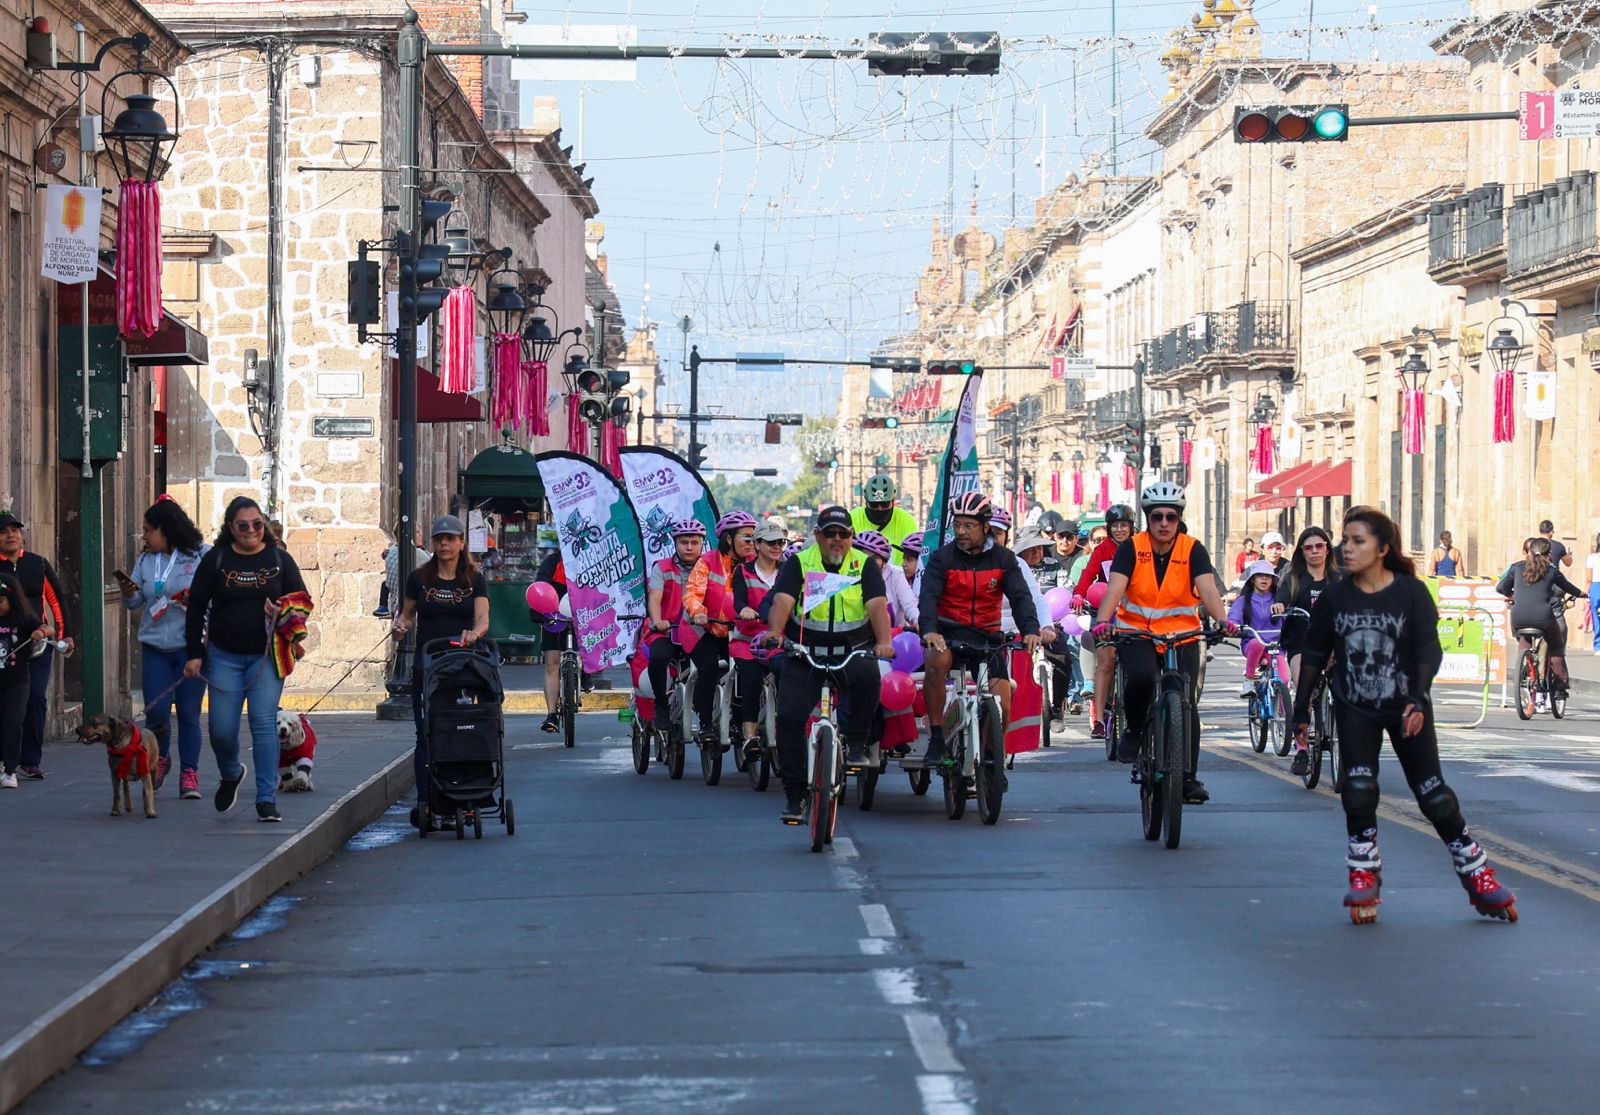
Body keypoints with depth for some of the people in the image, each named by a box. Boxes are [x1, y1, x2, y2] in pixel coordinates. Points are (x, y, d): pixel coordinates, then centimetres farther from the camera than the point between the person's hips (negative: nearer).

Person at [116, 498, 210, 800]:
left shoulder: (202, 556, -2)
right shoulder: (146, 560, 12)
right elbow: (135, 603, 13)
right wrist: (128, 593, -8)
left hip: (190, 646, -3)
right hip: (154, 647, 4)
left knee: (188, 713, -1)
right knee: (156, 711, -3)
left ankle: (189, 775, 5)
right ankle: (160, 760, 23)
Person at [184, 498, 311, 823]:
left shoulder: (280, 559, 4)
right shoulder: (215, 560, 2)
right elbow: (196, 608, 4)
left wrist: (284, 611, -14)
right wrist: (195, 654, -2)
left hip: (266, 655, -1)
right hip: (224, 656, 1)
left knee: (264, 723, -11)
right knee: (222, 729, -1)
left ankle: (267, 799, -6)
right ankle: (230, 775, 32)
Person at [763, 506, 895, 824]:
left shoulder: (865, 566, 5)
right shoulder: (799, 563, 3)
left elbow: (877, 606, -10)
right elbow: (782, 601, -12)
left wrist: (883, 641, -30)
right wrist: (775, 631, -33)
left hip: (852, 653, -1)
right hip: (804, 655, 1)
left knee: (867, 675, -35)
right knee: (789, 717, -14)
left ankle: (856, 743, -10)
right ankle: (795, 795, -1)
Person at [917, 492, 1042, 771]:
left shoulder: (1003, 559, 1)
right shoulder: (943, 557, -4)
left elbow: (1020, 596, -9)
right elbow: (929, 595, -17)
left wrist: (1031, 630, -28)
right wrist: (929, 630, -37)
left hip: (987, 636, 2)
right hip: (948, 632, -2)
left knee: (1002, 708, -10)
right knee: (936, 661, -37)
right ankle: (936, 739, -26)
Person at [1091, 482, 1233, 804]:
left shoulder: (1192, 550, -4)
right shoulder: (1132, 548, -5)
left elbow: (1208, 590, -17)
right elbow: (1115, 589, -17)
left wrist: (1223, 620, -36)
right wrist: (1102, 621, -36)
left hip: (1182, 635, 1)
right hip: (1136, 632, -1)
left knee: (1186, 704, -8)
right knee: (1140, 677, -32)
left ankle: (1189, 777, 4)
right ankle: (1133, 730, -2)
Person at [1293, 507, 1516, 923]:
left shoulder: (1411, 592, -10)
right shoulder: (1335, 597, -3)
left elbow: (1429, 649, -15)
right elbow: (1314, 654, 5)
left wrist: (1419, 697, -29)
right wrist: (1301, 709, 4)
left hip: (1406, 707, -2)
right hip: (1355, 709, 2)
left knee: (1432, 792, -1)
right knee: (1358, 790, -13)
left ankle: (1477, 873, 11)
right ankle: (1364, 874, 2)